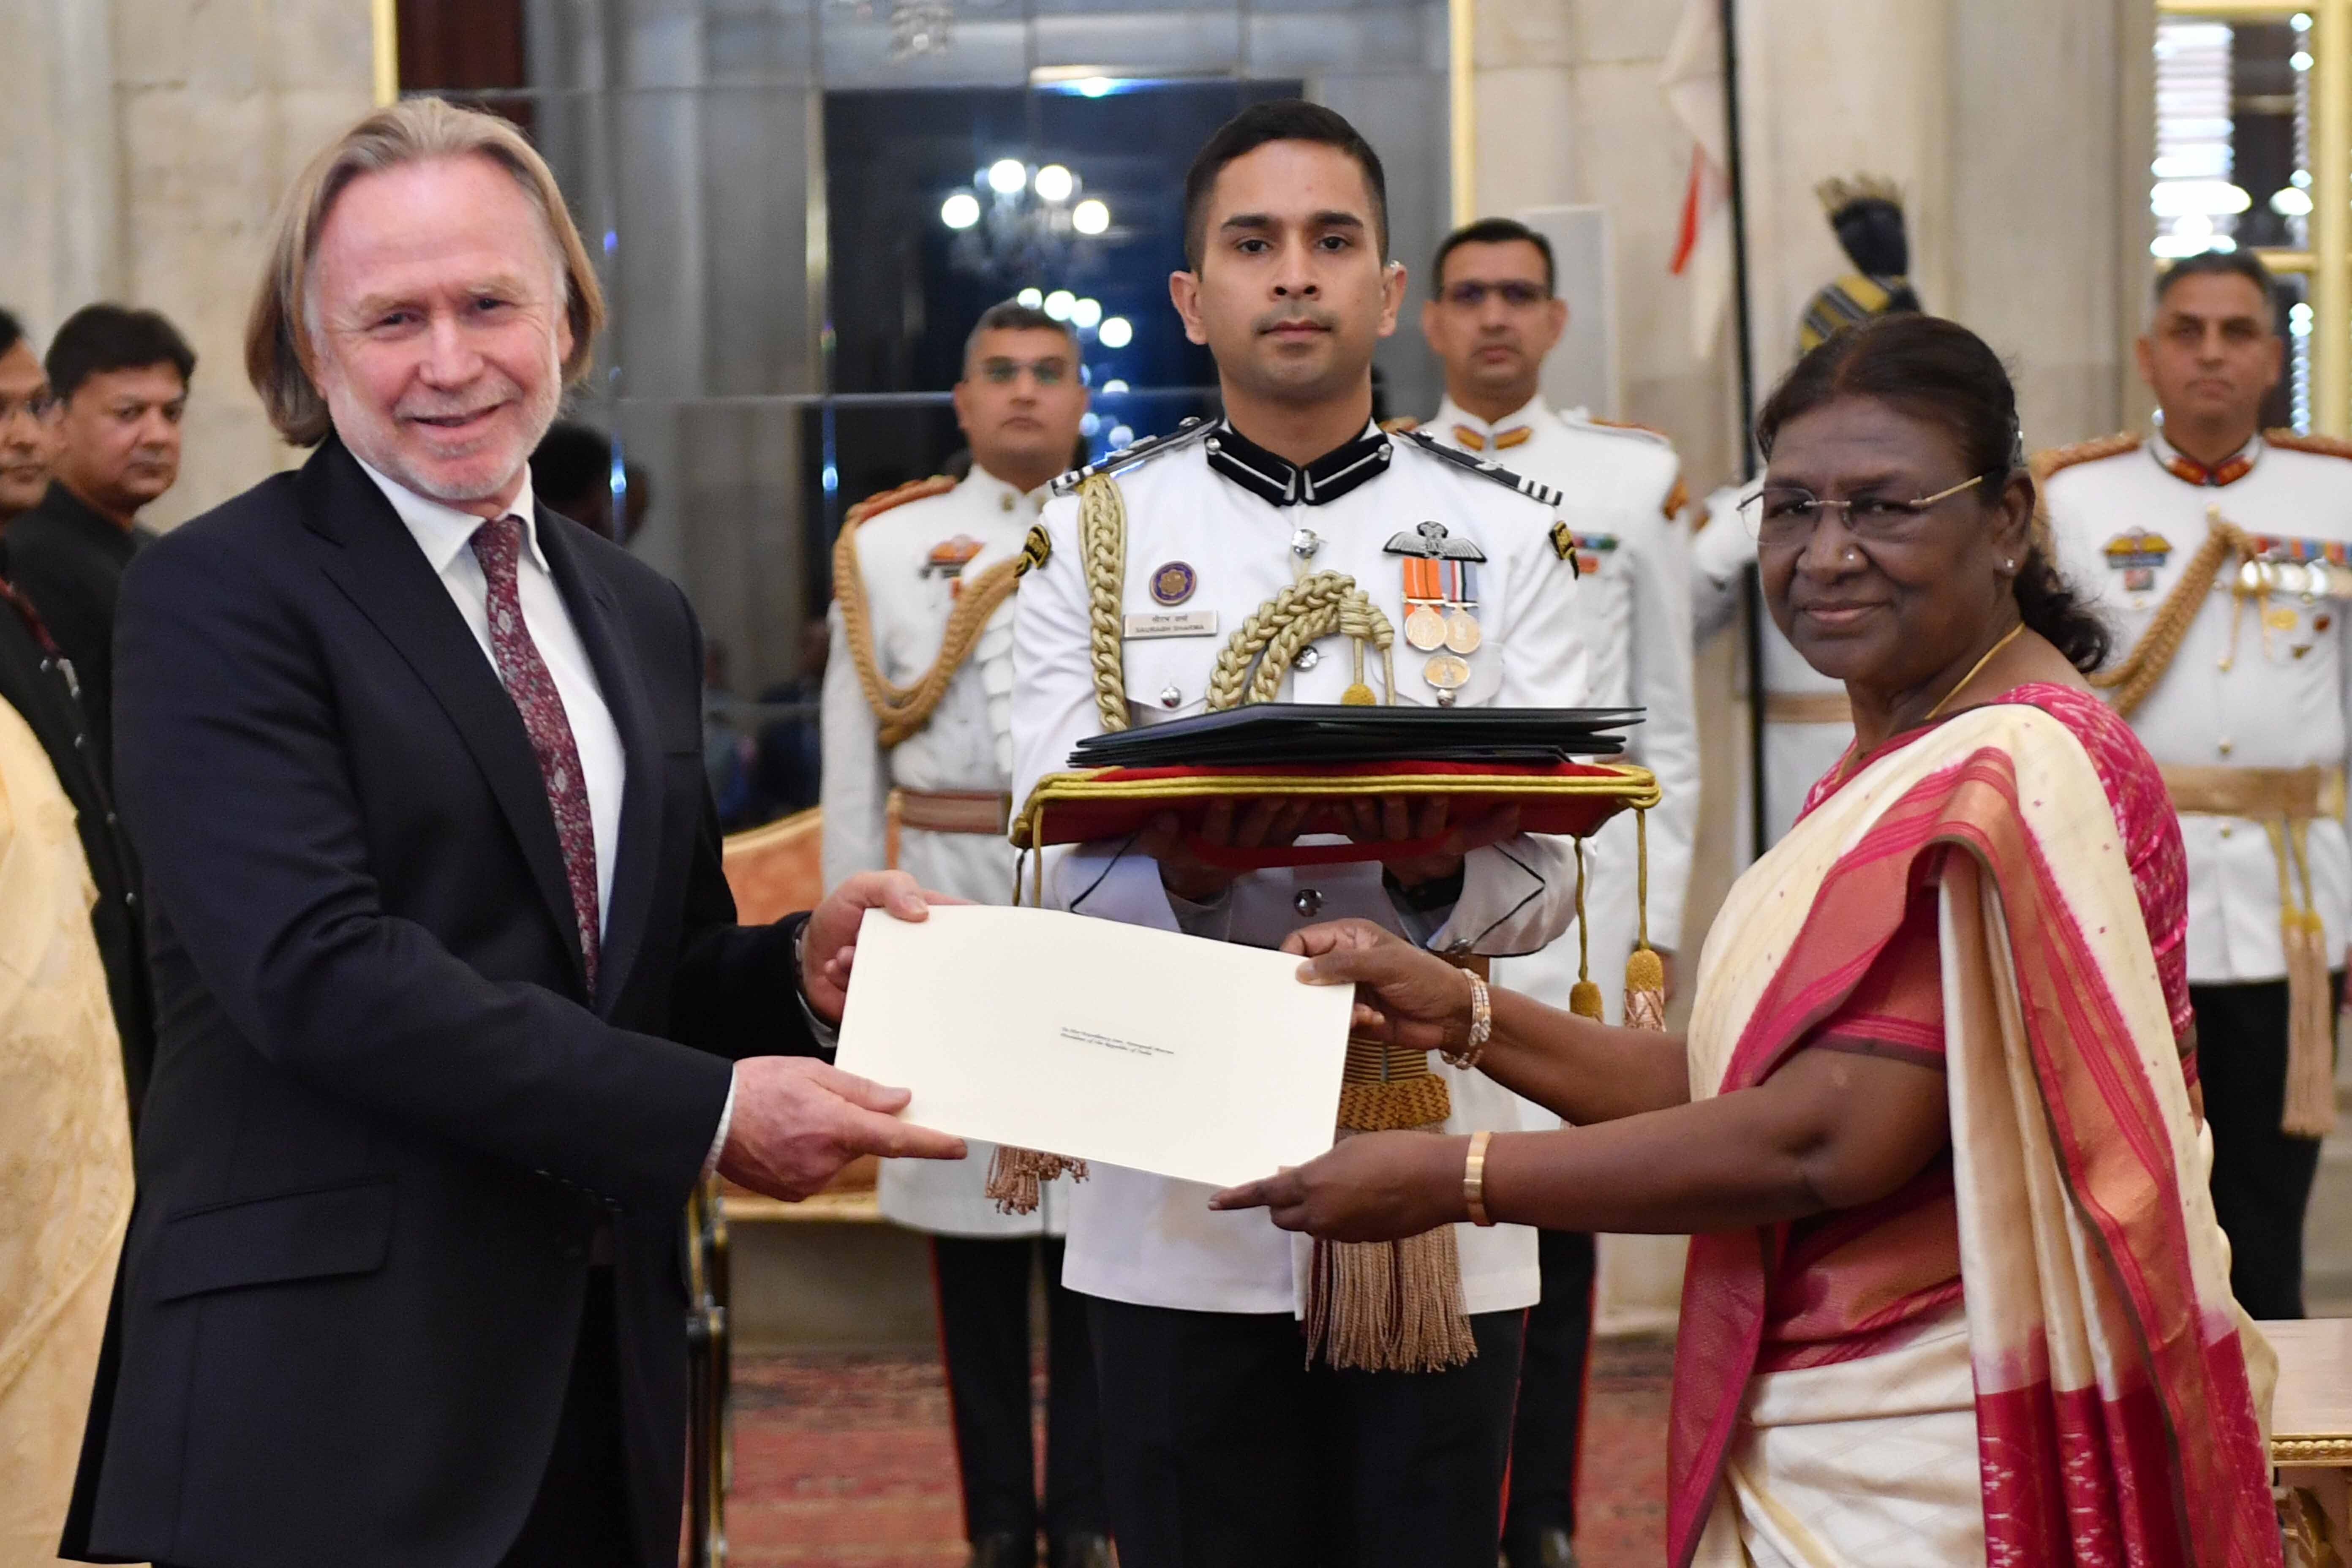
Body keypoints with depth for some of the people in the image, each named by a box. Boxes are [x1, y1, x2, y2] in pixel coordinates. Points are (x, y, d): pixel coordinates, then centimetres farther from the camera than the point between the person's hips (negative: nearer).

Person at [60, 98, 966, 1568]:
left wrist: (802, 970, -4)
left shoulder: (643, 616, 15)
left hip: (602, 1377, 6)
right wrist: (707, 1112, -20)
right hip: (327, 1390, -6)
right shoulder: (218, 597, -7)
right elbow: (318, 968, -19)